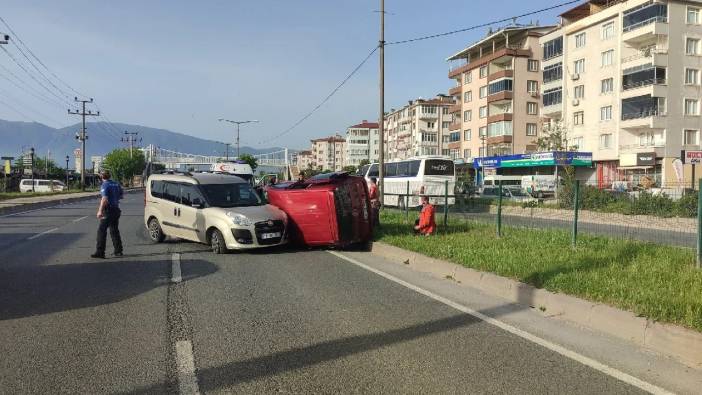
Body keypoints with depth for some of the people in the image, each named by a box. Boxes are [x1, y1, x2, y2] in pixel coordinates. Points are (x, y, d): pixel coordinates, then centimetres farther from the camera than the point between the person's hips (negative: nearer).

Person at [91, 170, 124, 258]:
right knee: (114, 231, 15)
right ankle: (118, 251, 17)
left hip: (108, 210, -7)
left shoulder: (104, 185, -12)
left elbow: (104, 199, -24)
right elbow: (121, 195, 20)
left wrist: (100, 211, -27)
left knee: (101, 231, -4)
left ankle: (100, 252, -8)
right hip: (116, 209, 7)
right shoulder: (116, 184, 10)